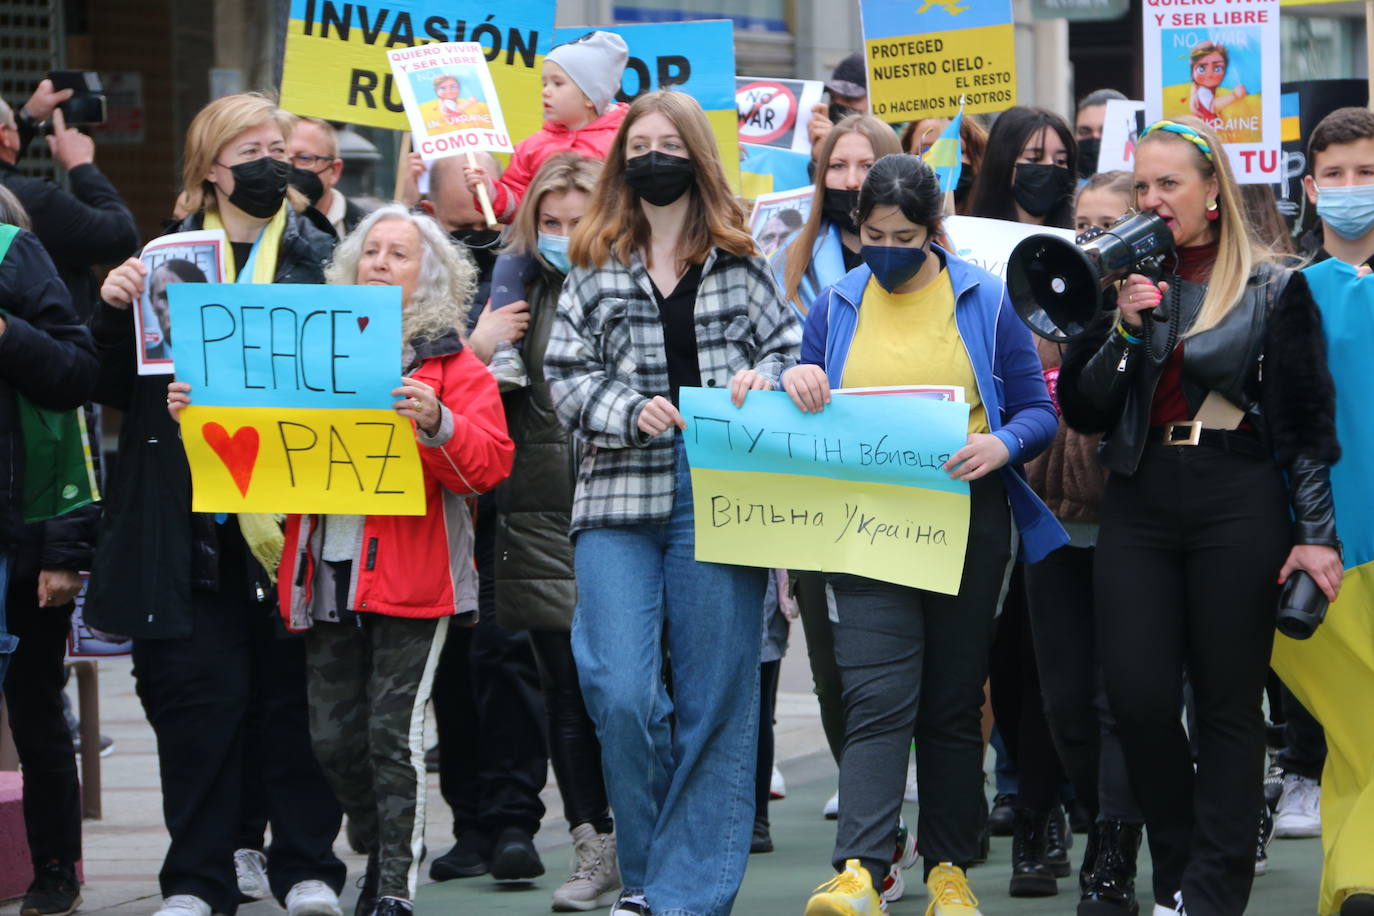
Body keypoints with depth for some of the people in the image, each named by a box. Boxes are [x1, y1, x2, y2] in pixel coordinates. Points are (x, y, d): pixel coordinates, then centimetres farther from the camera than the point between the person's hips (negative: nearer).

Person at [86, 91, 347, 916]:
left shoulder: (321, 258, 7)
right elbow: (116, 389, 8)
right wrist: (114, 311, -9)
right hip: (191, 517, 1)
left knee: (295, 692, 2)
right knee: (197, 693, 0)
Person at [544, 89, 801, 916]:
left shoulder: (740, 264, 10)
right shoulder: (595, 268, 11)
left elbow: (791, 348, 13)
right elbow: (567, 373, 6)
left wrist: (763, 379, -9)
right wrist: (630, 411, -10)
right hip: (619, 501, 0)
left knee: (715, 699, -1)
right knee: (620, 693, -10)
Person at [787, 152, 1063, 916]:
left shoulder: (985, 301, 4)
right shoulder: (837, 306, 10)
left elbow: (1039, 411, 3)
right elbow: (813, 422, 15)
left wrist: (1002, 444, -19)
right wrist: (797, 385, -8)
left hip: (966, 524, 0)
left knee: (954, 702, 7)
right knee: (878, 698, -13)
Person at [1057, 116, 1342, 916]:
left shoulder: (1272, 289, 0)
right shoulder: (1127, 280, 10)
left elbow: (1307, 420, -1)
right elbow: (1082, 411, 6)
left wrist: (1316, 532, -7)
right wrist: (1124, 326, -8)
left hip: (1239, 505, -3)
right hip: (1138, 507, 4)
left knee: (1229, 703, 0)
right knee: (1138, 697, -3)